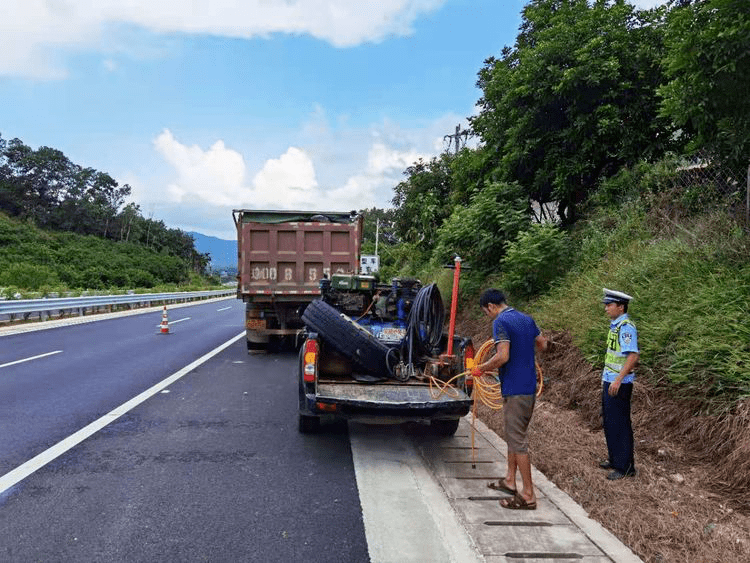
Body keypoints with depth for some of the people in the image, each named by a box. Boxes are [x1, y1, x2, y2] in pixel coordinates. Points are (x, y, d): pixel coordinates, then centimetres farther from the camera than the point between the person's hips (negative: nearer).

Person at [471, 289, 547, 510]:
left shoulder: (501, 322, -16)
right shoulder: (526, 319, 10)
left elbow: (503, 357, -25)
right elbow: (542, 344, 21)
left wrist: (481, 368, -11)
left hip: (514, 389, -9)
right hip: (530, 387, 9)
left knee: (518, 441, -2)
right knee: (515, 435, 20)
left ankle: (528, 495, 3)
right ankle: (510, 480, 31)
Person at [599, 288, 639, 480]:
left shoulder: (626, 327, -18)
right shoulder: (615, 325, 12)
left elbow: (633, 356, -26)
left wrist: (618, 380, -29)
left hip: (619, 384, -10)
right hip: (609, 381, 10)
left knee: (620, 424, -2)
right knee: (609, 421, 17)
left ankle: (625, 466, 8)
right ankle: (615, 459, 29)